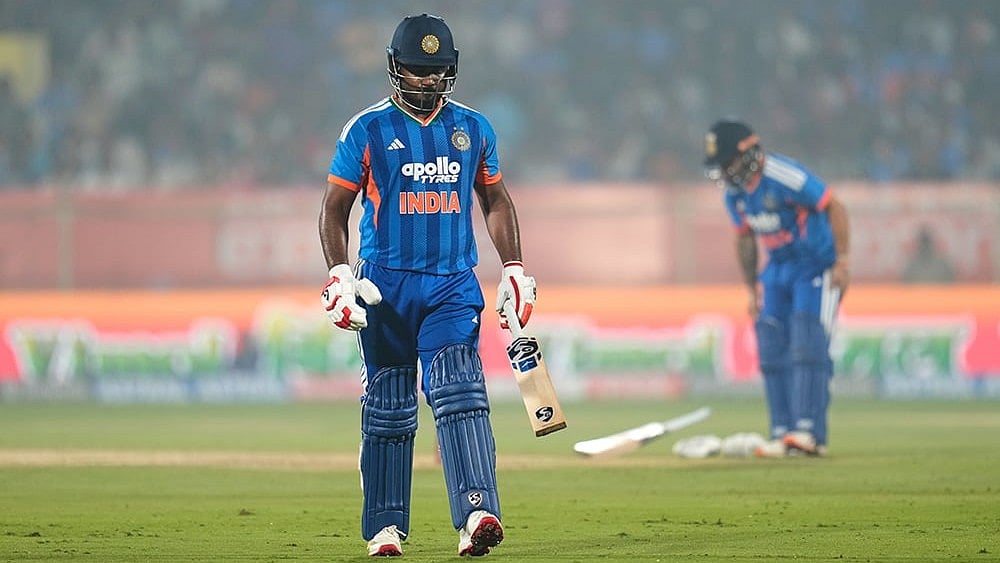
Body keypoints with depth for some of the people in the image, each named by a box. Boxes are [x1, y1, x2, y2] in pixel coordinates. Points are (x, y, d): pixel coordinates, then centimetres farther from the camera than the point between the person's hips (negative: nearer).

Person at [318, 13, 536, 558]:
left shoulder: (473, 128, 9)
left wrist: (514, 269, 11)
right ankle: (385, 526, 15)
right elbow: (334, 208, 3)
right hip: (386, 285, -1)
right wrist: (339, 275, -9)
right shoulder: (367, 129, 0)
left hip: (453, 287, 1)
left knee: (459, 393, -16)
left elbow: (495, 200, 19)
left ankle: (475, 515, -28)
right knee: (388, 407, 4)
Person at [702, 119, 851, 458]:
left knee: (808, 345, -16)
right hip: (778, 268, 8)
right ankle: (782, 433, 4)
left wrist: (841, 262, -21)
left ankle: (810, 432, -19)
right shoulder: (734, 194, 1)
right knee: (771, 349, 1)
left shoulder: (785, 177, -24)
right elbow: (745, 240, 15)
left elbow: (835, 208, -19)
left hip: (817, 266, -8)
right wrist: (752, 290, 15)